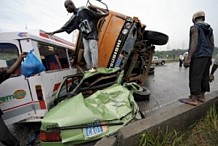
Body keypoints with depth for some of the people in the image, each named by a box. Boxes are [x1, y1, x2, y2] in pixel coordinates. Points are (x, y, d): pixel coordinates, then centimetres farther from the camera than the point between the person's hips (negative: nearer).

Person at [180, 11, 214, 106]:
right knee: (204, 76, 11)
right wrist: (209, 56, 21)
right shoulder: (209, 28, 18)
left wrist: (188, 58, -20)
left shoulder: (194, 28, -5)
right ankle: (201, 96, 18)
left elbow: (194, 43, -17)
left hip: (198, 56, -9)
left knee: (195, 77, -9)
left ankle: (193, 99, -7)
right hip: (207, 56, 9)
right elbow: (212, 44, 15)